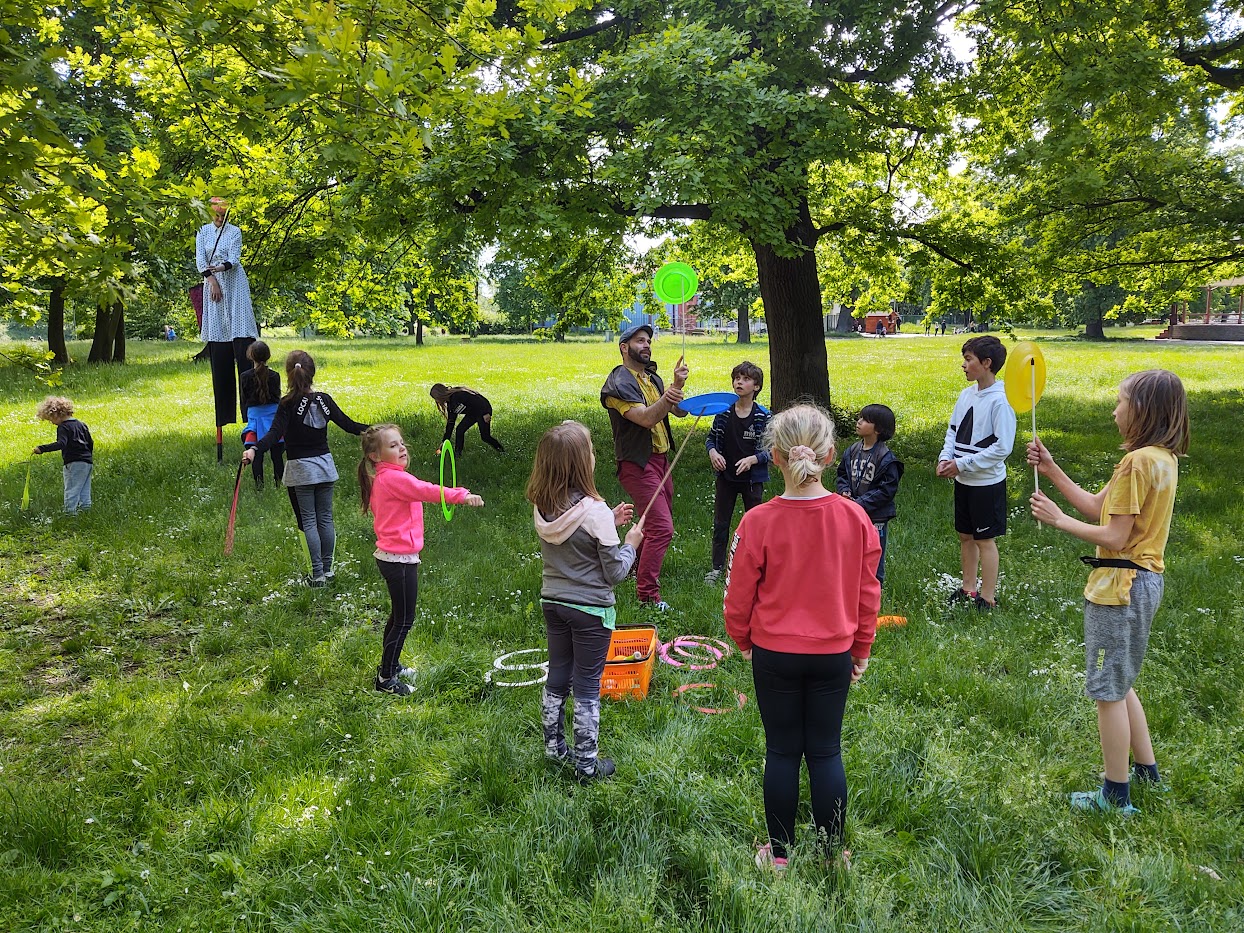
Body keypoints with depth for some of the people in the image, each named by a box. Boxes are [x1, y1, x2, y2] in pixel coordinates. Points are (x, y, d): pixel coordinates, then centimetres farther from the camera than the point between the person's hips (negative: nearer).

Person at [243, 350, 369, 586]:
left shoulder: (287, 404, -12)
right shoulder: (324, 400, -1)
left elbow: (275, 433, -25)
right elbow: (347, 423, 3)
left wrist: (254, 449, -38)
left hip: (301, 468, -4)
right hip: (324, 464, 4)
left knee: (309, 521, 2)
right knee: (325, 518, 11)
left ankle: (318, 573, 0)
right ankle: (327, 569, 19)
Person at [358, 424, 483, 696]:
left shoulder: (384, 477, 10)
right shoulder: (394, 478, -20)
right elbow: (427, 491, -29)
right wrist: (463, 496, -35)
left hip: (390, 557, 10)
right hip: (400, 559, -10)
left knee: (398, 614, 23)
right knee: (404, 620, 1)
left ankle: (390, 665, 38)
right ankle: (386, 678, 11)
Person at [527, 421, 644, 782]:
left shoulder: (542, 507, -5)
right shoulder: (595, 511, -24)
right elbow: (615, 573, -17)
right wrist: (630, 543, -1)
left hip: (553, 603, 6)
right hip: (590, 610, -6)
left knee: (557, 678, 20)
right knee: (587, 687, 7)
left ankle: (554, 747, 35)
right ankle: (587, 763, 20)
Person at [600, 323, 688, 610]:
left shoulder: (653, 379, 14)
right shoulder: (619, 383, -13)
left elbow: (680, 411, 2)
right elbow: (646, 418, -26)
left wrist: (678, 385, -16)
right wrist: (667, 397, -43)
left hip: (660, 459, 9)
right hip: (637, 464, -9)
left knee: (659, 519, 21)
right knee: (661, 527, -14)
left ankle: (640, 566, 45)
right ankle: (647, 593, -5)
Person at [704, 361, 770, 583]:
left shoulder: (763, 416, -9)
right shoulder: (724, 412, -2)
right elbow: (710, 438, 8)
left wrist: (752, 459, -22)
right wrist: (712, 453, -12)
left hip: (752, 478, -2)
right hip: (725, 476, 2)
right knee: (720, 523, 9)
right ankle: (717, 567, 20)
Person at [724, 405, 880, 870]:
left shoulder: (758, 521, -19)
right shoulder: (855, 518, -12)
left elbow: (739, 595, -8)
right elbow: (867, 592, 0)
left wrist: (742, 640, 11)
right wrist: (861, 649, 14)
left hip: (774, 654, -1)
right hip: (834, 655, 2)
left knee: (782, 752, 13)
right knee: (826, 752, 15)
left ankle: (779, 853, 27)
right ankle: (833, 853, 27)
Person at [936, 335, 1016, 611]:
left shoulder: (1000, 400, -18)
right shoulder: (967, 394, 5)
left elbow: (1002, 448, -20)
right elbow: (953, 430, 14)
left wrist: (962, 464, -19)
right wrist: (945, 457, -4)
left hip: (987, 482, -7)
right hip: (963, 481, 7)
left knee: (985, 539, 3)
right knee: (965, 536, 16)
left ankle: (988, 598, 15)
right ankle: (968, 589, 31)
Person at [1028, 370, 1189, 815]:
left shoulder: (1137, 462, -22)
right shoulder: (1164, 459, 9)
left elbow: (1114, 537, -21)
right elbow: (1097, 507, 10)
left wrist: (1057, 519, -12)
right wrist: (1051, 470, 8)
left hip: (1121, 586, -10)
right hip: (1146, 579, 10)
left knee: (1108, 690, 3)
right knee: (1118, 684, 24)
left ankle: (1116, 796, 15)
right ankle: (1147, 770, 35)